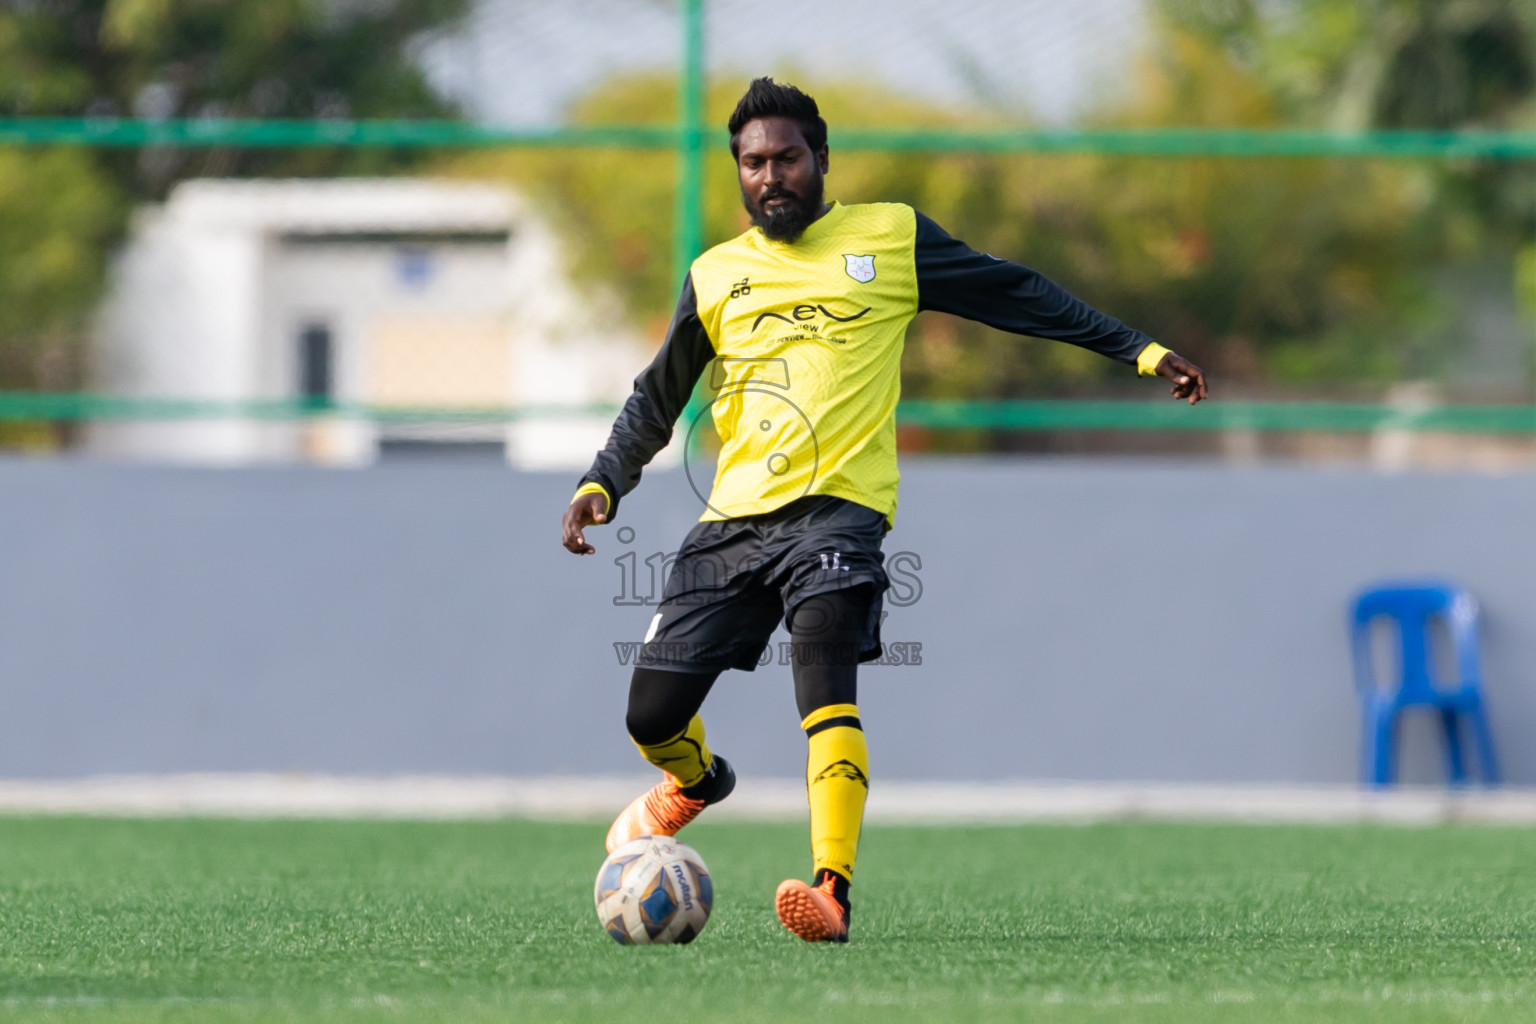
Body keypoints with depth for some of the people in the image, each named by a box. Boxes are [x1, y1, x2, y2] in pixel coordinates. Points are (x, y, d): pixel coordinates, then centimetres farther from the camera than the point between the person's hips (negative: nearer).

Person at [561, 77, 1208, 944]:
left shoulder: (889, 238, 8)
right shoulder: (716, 277, 15)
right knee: (653, 716, 2)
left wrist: (1142, 351, 13)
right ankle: (696, 782, 39)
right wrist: (604, 483, 8)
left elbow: (1016, 294, 13)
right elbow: (657, 401, 23)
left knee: (827, 691, -26)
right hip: (734, 515, 4)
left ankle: (832, 895, -34)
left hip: (838, 506, -4)